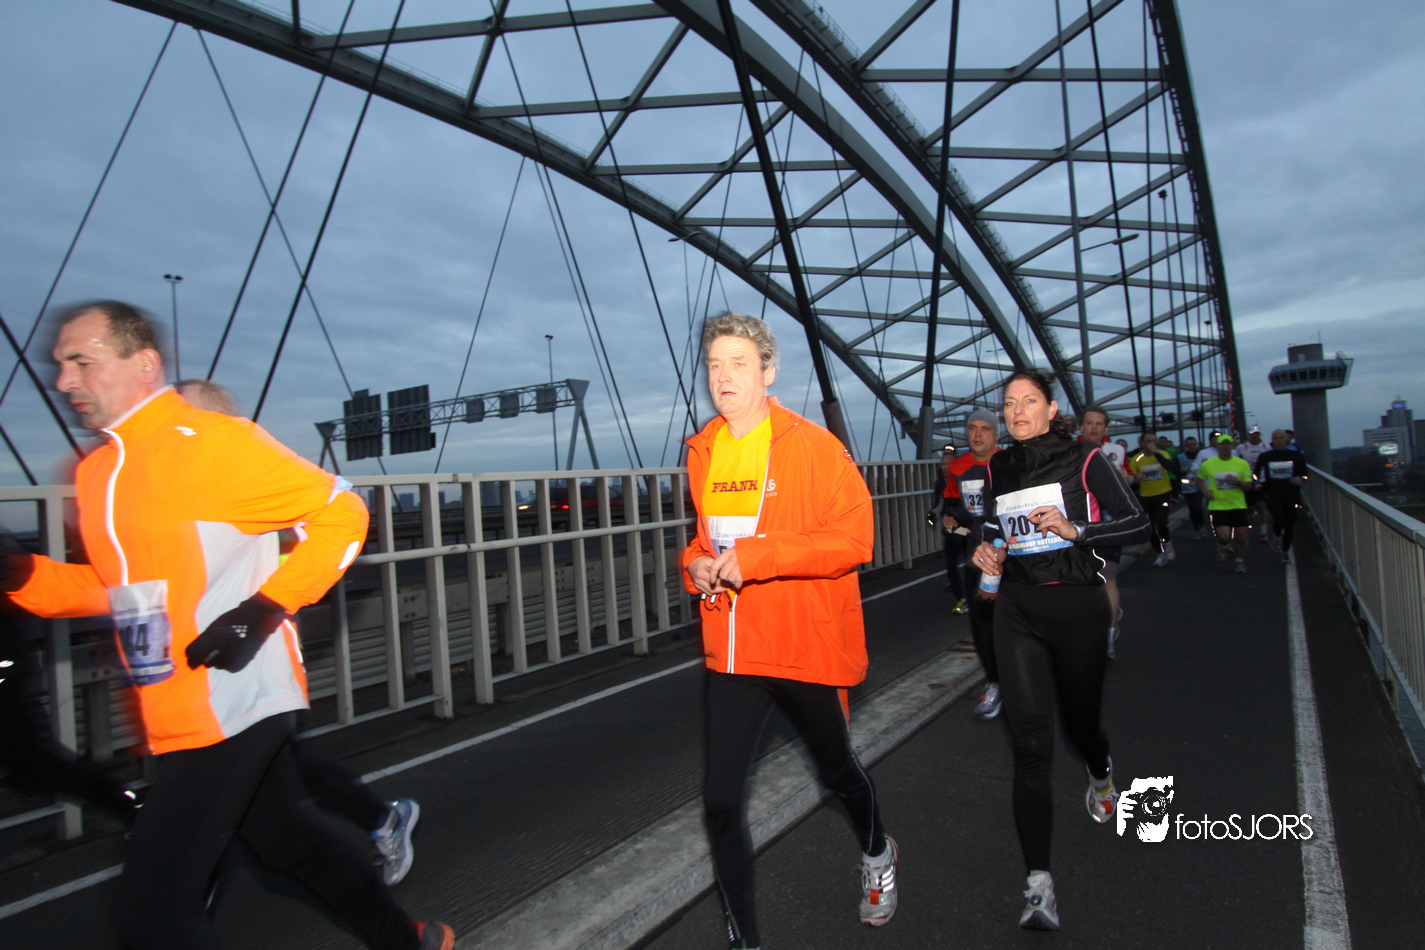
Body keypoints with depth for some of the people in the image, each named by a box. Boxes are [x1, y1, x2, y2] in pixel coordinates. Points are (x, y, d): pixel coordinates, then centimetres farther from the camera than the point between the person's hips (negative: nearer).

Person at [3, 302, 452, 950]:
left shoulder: (209, 442, -14)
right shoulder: (97, 471, 12)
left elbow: (341, 513, -12)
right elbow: (123, 585, 20)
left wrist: (266, 608, -19)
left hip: (230, 709, -9)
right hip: (177, 718, 9)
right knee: (286, 837, 21)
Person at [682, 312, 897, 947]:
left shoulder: (812, 444, -11)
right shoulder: (702, 452, 5)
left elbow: (854, 538, -17)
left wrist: (757, 555, -25)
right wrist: (695, 563, -3)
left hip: (809, 646, -3)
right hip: (731, 651, 4)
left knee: (838, 772, 20)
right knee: (720, 801, 1)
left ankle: (877, 856, 54)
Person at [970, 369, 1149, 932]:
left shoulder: (1084, 461, -4)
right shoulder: (998, 470, 7)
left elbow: (1137, 524, -7)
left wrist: (1076, 530, -21)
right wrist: (988, 553, 0)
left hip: (1078, 609, -2)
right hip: (1017, 611, 2)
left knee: (1079, 720, 17)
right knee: (1030, 742, -8)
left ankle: (1101, 776, 56)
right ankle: (1039, 883, -6)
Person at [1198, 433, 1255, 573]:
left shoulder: (1242, 464, 0)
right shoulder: (1207, 464, -2)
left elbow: (1248, 485, 3)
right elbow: (1199, 479, 16)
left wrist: (1237, 482, -18)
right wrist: (1205, 491, -2)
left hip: (1238, 505, 2)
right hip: (1218, 506, -1)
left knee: (1241, 537, 2)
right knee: (1225, 537, -15)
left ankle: (1241, 561, 28)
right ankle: (1223, 546, 22)